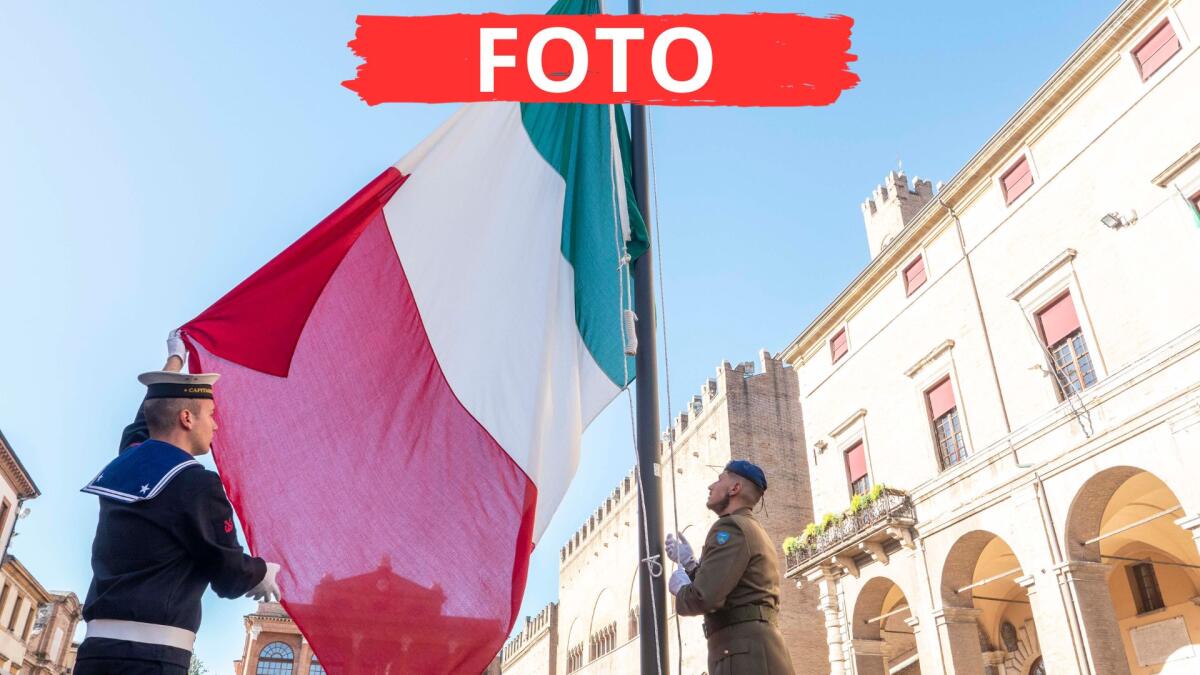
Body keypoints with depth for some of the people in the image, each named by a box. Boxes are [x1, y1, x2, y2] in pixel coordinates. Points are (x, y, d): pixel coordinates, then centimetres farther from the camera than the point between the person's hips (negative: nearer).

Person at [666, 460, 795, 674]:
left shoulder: (731, 527, -8)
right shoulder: (753, 530, 25)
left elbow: (706, 597, -20)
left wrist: (680, 589, 1)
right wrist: (689, 564, 21)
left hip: (745, 653, -10)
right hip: (756, 650, 10)